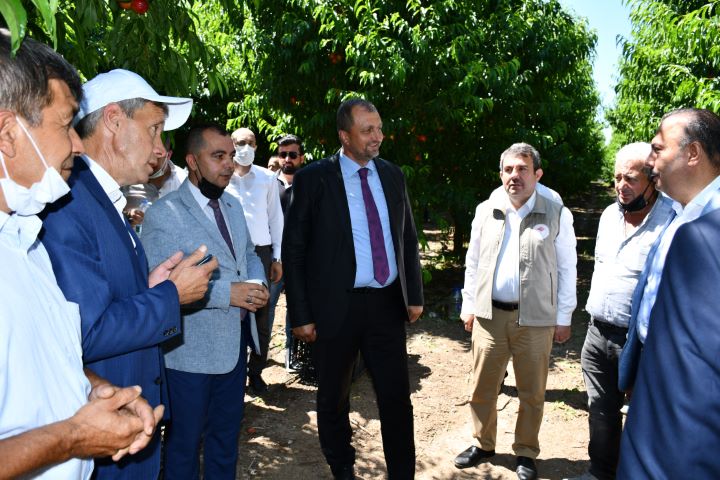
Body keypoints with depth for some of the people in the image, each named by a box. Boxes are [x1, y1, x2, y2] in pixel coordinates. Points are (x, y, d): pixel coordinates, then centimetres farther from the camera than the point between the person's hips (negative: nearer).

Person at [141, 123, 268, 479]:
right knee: (186, 438, 13)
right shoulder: (164, 214, -14)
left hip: (236, 340, 7)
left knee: (227, 432, 22)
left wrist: (257, 283, -6)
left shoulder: (233, 206, 9)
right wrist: (227, 293, -24)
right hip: (191, 349, -7)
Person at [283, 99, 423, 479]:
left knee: (397, 398, 8)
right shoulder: (313, 179, -7)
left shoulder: (392, 175, 6)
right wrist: (301, 314, -9)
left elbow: (408, 239, 13)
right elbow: (293, 250, -6)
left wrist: (414, 294, 8)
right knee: (334, 399, 15)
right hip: (337, 306, -2)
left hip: (388, 303, 3)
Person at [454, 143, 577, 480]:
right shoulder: (485, 211, 5)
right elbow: (473, 263, 10)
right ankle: (483, 444, 32)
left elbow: (566, 270, 1)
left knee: (532, 392, 11)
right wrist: (468, 306, 8)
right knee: (482, 386, 12)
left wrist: (563, 318, 0)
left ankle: (526, 453, 30)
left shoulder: (557, 215, -3)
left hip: (535, 319, -2)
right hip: (489, 314, 2)